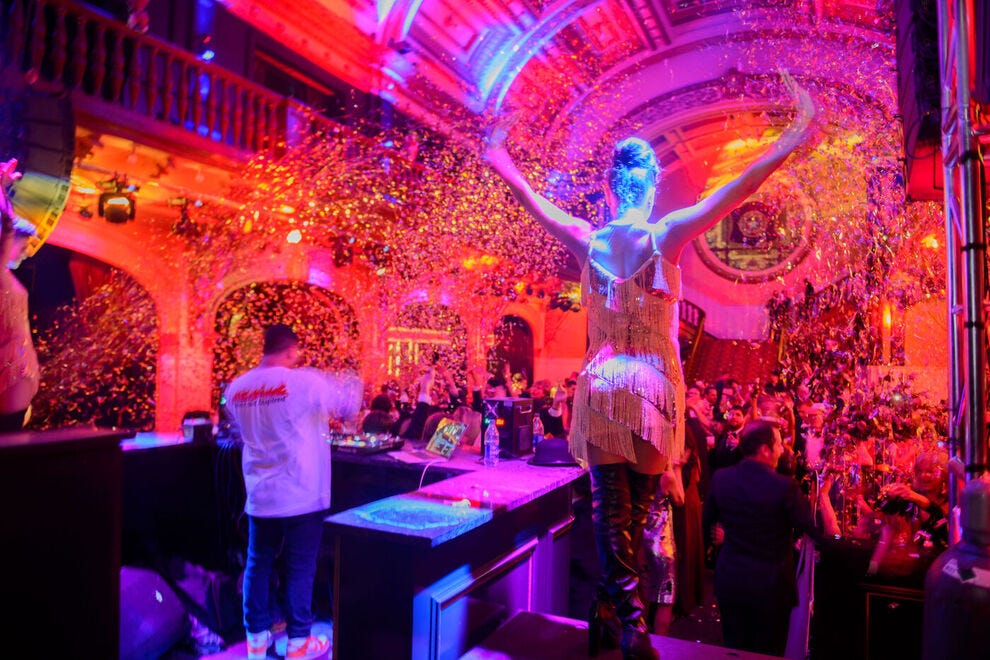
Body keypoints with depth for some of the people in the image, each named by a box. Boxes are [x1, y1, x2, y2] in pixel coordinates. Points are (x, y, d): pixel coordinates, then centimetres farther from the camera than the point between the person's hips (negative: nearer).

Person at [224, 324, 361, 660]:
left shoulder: (236, 388, 1)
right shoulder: (305, 382, -16)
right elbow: (349, 409, -4)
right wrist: (350, 385, 17)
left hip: (259, 495, 5)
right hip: (301, 494, -5)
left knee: (258, 563, 15)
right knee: (300, 567, 7)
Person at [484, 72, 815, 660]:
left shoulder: (588, 240, 2)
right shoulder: (664, 236, -4)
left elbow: (538, 204, 15)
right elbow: (734, 193, -11)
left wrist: (504, 166, 29)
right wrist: (794, 139, -9)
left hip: (602, 382, 2)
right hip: (654, 384, -1)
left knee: (610, 506, 5)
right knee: (637, 508, 10)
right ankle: (610, 610, 16)